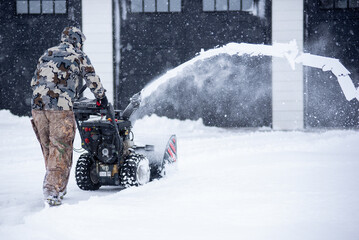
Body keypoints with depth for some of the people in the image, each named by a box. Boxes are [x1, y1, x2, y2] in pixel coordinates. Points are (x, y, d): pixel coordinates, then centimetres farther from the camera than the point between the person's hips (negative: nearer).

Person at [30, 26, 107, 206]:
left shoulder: (47, 54, 21)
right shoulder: (78, 57, 6)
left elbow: (34, 81, 22)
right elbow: (92, 79, 14)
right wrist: (101, 96, 31)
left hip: (37, 106, 6)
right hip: (60, 109, -5)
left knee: (48, 150, 14)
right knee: (60, 151, -3)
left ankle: (58, 190, 23)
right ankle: (52, 192, -11)